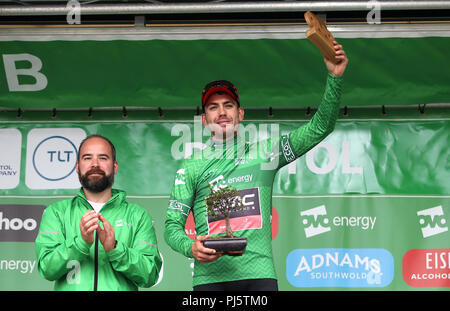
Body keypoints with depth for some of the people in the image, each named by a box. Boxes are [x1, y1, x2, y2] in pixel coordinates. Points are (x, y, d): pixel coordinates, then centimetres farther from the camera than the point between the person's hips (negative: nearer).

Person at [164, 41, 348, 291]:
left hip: (259, 274, 1)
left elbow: (319, 128, 11)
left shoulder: (263, 153, 14)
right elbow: (172, 225, 9)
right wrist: (191, 247, -13)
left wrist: (334, 78, 0)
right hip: (210, 277, 0)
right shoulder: (192, 167, 12)